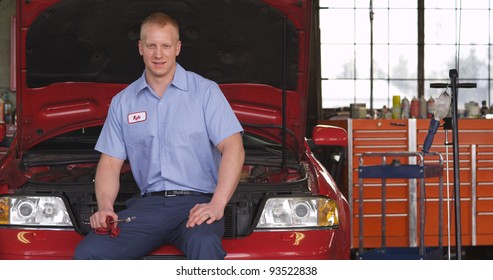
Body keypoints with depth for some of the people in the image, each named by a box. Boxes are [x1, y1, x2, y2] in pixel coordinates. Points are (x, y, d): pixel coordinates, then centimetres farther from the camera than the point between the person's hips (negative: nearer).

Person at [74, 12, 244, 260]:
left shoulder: (204, 91, 6)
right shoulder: (123, 102, 17)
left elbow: (233, 147, -2)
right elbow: (110, 162, 15)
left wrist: (217, 204, -17)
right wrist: (105, 207, -6)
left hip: (196, 202, -3)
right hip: (147, 205, 3)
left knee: (204, 243, -39)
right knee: (88, 254, -21)